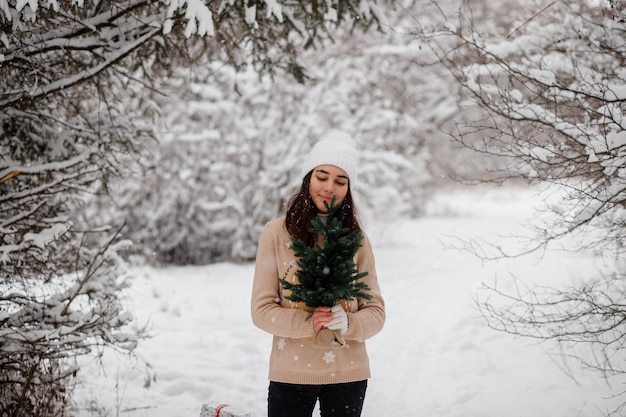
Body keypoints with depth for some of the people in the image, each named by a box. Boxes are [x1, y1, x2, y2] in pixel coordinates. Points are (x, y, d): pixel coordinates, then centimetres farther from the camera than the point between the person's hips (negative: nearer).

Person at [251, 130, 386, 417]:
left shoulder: (356, 239, 1)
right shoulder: (277, 232, -4)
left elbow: (376, 310, 2)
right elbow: (262, 309, -5)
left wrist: (347, 324, -18)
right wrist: (308, 323, -21)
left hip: (348, 374, 2)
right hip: (290, 373, -2)